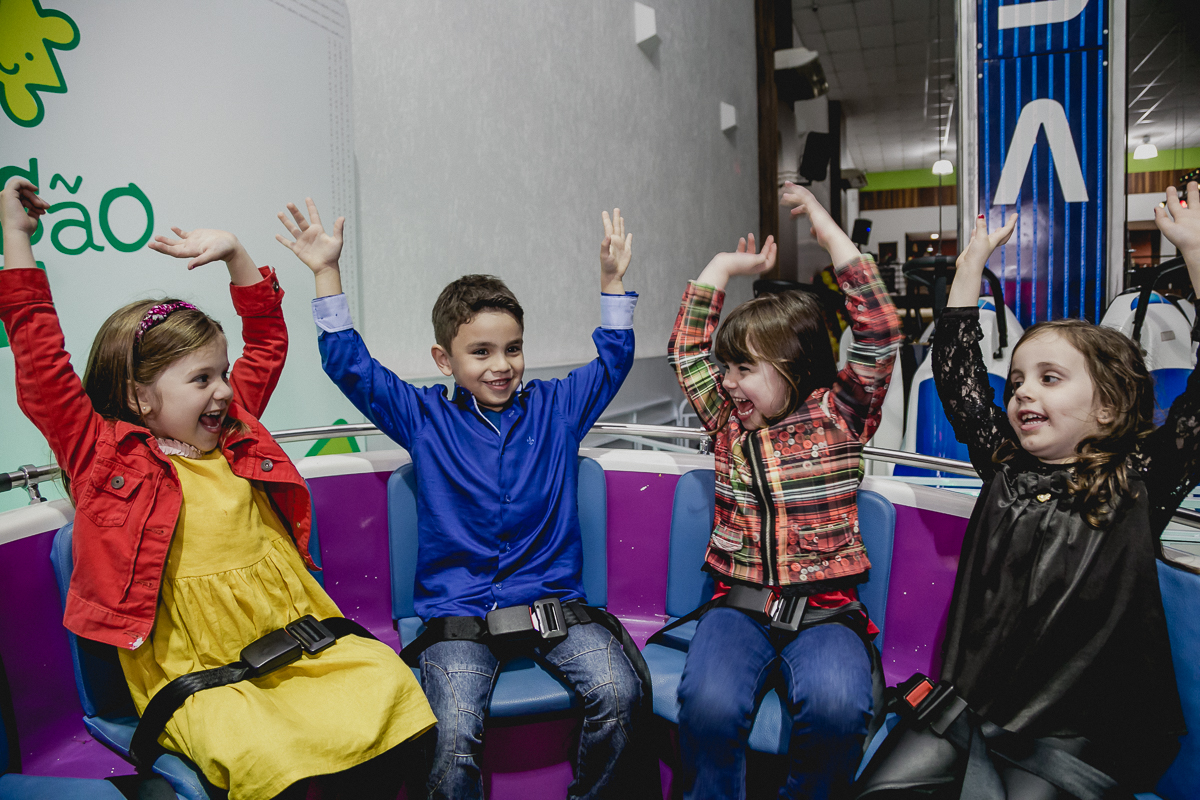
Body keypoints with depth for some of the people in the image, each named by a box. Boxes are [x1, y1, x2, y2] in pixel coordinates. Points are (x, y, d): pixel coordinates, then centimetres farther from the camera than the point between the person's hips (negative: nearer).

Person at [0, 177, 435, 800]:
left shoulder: (233, 434, 13)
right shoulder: (104, 454, 1)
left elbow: (267, 341, 19)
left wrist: (235, 254, 11)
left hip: (292, 640, 4)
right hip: (193, 672, -4)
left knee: (384, 683, -18)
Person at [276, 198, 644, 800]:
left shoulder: (555, 407, 10)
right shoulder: (424, 419, 7)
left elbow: (613, 360, 15)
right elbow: (350, 366, 6)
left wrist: (612, 280, 7)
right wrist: (327, 274, 1)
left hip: (552, 598, 2)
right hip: (458, 609, -1)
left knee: (618, 693, -22)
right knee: (453, 737, -26)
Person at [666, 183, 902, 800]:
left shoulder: (839, 415, 5)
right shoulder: (729, 422, 14)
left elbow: (880, 334, -4)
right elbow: (687, 350, 16)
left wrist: (829, 231, -2)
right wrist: (723, 268, 19)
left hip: (823, 606, -1)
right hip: (739, 602, 2)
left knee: (837, 706, -31)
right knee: (709, 704, -29)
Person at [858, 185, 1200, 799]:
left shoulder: (1142, 483, -3)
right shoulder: (1006, 465, 5)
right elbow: (953, 366, 8)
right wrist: (975, 256, 10)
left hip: (1076, 726, -3)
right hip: (973, 698, 3)